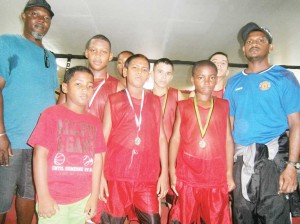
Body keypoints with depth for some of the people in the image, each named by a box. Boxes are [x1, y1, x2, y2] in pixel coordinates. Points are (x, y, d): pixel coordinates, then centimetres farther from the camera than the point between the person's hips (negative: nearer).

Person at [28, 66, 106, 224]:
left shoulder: (95, 122, 6)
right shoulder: (51, 114, -6)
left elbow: (97, 159, 4)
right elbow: (40, 154, -10)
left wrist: (94, 197, 2)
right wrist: (43, 196, -12)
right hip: (53, 199, -4)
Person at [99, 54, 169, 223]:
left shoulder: (155, 102, 12)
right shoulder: (114, 100, 6)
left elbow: (161, 137, 10)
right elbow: (103, 139, 3)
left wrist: (164, 172, 5)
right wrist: (100, 174, -3)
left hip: (147, 177, 2)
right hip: (117, 174, -1)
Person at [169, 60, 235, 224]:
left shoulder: (223, 106, 7)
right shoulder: (183, 106, 4)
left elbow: (228, 140, 7)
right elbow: (175, 139, 3)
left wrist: (229, 174, 6)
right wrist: (172, 173, -1)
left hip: (217, 177, 1)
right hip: (187, 176, 0)